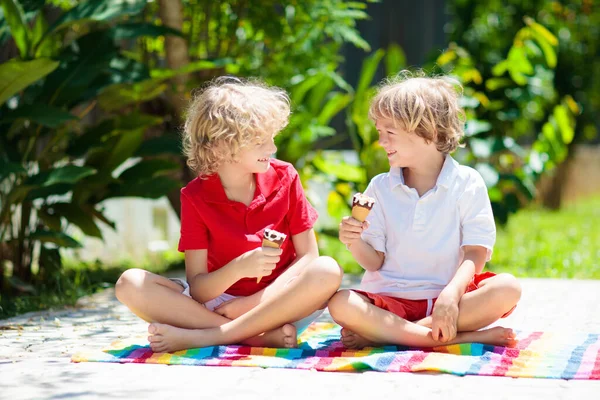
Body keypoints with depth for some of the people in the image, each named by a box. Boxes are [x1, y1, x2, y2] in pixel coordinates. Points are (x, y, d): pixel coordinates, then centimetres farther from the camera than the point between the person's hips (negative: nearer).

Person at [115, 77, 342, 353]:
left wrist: (255, 302, -15)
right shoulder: (196, 197, -6)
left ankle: (202, 336, -29)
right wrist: (239, 268, -31)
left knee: (327, 271, -31)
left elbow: (308, 256, -3)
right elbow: (197, 289, -10)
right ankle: (264, 335, -31)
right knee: (130, 284, -22)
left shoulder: (284, 178, -2)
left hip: (277, 304, 0)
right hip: (216, 300, 0)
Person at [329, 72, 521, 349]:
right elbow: (375, 261, 6)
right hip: (391, 300, 1)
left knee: (507, 288, -29)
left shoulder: (467, 183, 1)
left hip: (448, 294, -1)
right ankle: (467, 336, -33)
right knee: (340, 304, -30)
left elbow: (476, 253, -8)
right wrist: (356, 243, -17)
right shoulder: (380, 188, 9)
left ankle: (383, 333, -28)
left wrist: (450, 295, -26)